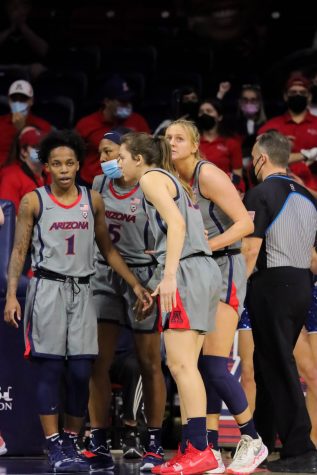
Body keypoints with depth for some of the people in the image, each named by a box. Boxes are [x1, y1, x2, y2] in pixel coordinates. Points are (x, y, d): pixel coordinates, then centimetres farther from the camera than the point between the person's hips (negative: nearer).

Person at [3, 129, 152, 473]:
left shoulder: (93, 201, 10)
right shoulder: (33, 202, 0)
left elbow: (108, 250, 15)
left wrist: (135, 285, 8)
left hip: (82, 290, 4)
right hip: (48, 287, -3)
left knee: (81, 372, 1)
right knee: (49, 370, -4)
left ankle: (71, 444, 12)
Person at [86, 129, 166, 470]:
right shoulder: (100, 184, 6)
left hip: (141, 273, -4)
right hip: (105, 275, 4)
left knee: (149, 364, 2)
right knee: (98, 362, -3)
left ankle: (154, 445, 9)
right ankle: (99, 444, 2)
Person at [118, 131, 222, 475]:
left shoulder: (152, 177, -1)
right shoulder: (173, 182, 26)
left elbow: (176, 223, -15)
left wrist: (169, 275, -22)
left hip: (185, 271, -10)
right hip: (203, 269, 10)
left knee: (181, 365, -12)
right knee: (183, 366, 8)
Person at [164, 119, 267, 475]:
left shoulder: (208, 175, -11)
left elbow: (245, 223, -16)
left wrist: (205, 246, -22)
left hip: (224, 270, -8)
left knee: (213, 365, -13)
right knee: (201, 365, 3)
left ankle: (253, 441, 1)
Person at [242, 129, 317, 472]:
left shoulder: (260, 195, -10)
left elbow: (251, 250, -15)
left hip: (271, 283, -7)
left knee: (278, 367, -4)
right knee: (270, 362, 17)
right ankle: (259, 435, 25)